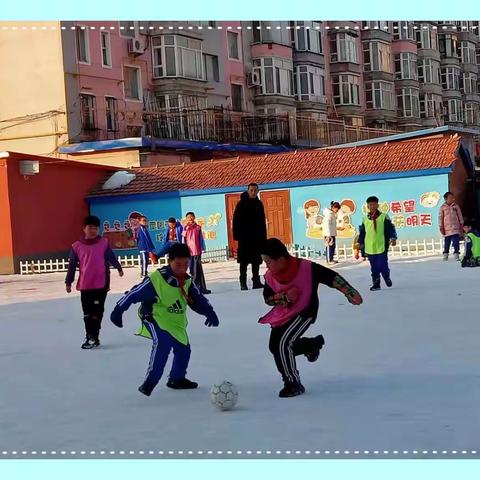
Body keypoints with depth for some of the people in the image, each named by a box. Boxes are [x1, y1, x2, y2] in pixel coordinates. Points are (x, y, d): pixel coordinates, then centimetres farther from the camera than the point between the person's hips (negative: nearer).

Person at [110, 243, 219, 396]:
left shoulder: (187, 281, 1)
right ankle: (150, 382, -28)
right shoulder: (156, 279, -21)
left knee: (183, 349, 13)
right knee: (162, 343, -30)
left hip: (176, 322, 7)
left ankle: (177, 379, 39)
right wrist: (118, 310, -12)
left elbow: (197, 299, 8)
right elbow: (134, 293, -15)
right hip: (156, 317, -7)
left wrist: (209, 312, -11)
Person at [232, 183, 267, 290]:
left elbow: (262, 221, 15)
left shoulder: (259, 204, 10)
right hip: (244, 237, -5)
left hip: (257, 237, 5)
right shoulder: (242, 204, -4)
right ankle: (243, 283, -3)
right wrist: (237, 235, -13)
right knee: (244, 261, -4)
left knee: (256, 260, 8)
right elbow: (236, 220, -7)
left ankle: (256, 281, 13)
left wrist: (263, 236, 10)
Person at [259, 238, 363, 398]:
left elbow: (332, 277, -17)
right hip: (282, 315, 7)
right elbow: (268, 298, -2)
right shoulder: (270, 276, -9)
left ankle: (293, 384, -7)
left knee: (283, 343, -22)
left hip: (304, 312, -7)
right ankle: (314, 343, 38)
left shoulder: (306, 268, -23)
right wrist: (285, 297, -21)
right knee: (274, 346, 15)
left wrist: (351, 293, -17)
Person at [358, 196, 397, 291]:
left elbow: (391, 228, -4)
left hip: (381, 247, -3)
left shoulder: (384, 217, -2)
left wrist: (393, 238, -17)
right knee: (374, 267, 7)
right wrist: (361, 243, 15)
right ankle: (376, 284, 15)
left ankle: (387, 277, 22)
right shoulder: (365, 219, 9)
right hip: (370, 248, 3)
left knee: (382, 265, -6)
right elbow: (362, 232, 16)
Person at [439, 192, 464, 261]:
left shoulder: (456, 206, 5)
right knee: (447, 243, 5)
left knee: (456, 242, -5)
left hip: (456, 229, 1)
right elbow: (440, 218, 3)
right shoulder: (442, 208, 1)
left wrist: (461, 226, 8)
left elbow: (460, 216, 11)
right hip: (447, 229, -1)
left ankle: (456, 254, -1)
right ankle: (445, 254, 18)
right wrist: (441, 228, 0)